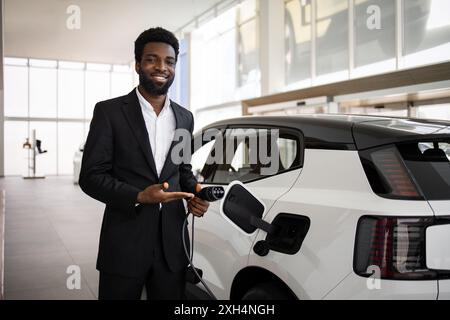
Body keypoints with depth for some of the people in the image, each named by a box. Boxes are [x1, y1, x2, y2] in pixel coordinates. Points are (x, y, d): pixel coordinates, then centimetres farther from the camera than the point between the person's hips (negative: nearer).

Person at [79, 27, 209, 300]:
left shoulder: (185, 117, 10)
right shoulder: (109, 111, -5)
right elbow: (91, 177, -6)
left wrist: (194, 193, -3)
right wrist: (138, 196, -21)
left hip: (172, 242, 4)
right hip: (125, 241, -4)